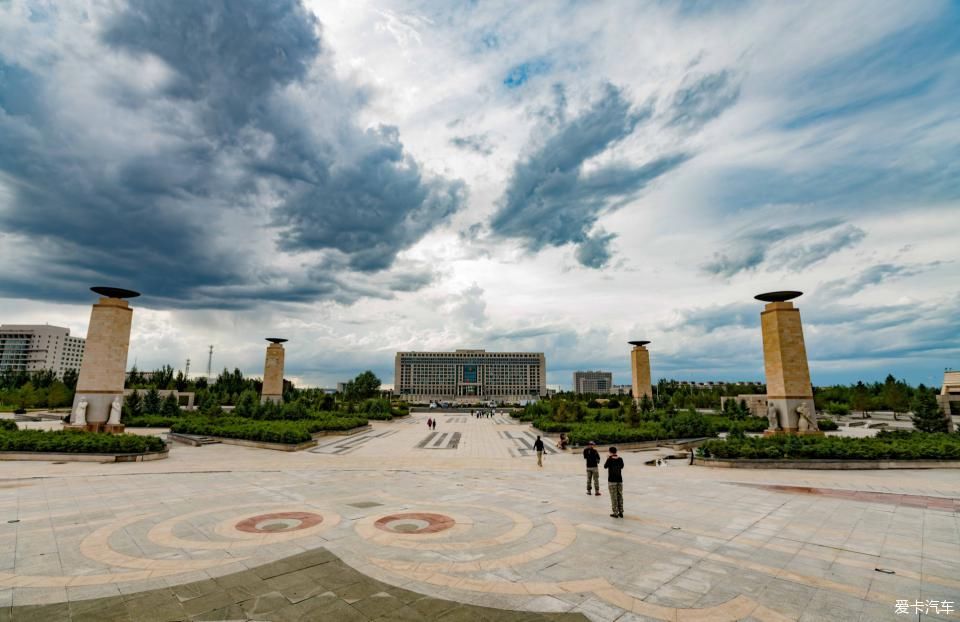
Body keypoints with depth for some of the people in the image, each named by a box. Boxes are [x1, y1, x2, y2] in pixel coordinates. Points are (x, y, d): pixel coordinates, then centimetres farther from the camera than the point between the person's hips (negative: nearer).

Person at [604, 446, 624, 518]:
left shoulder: (609, 459, -13)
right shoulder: (620, 459, -2)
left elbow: (605, 466, 1)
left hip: (612, 480, -4)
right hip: (619, 480, 4)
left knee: (614, 497, 2)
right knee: (620, 496, 13)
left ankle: (615, 513, 6)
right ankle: (621, 512, 18)